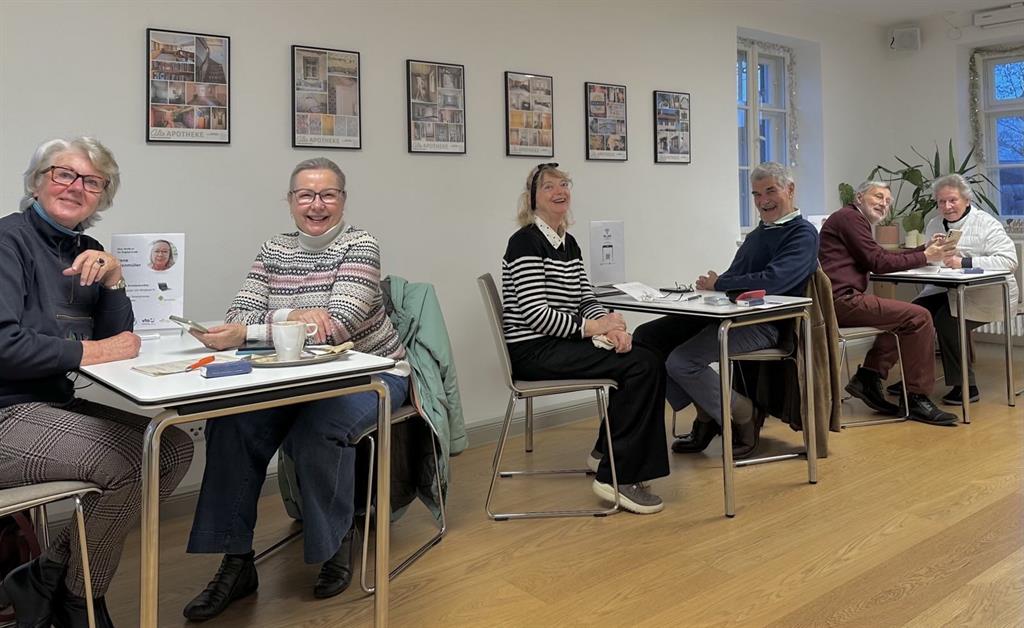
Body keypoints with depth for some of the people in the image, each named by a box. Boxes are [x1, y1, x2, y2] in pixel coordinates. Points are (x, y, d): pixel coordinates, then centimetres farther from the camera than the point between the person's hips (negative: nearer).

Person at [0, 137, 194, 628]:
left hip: (55, 405, 8)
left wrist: (112, 278, -8)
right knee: (128, 461, -24)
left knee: (174, 448, -3)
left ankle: (49, 575, 6)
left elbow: (118, 338, 6)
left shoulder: (85, 251, 12)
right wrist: (88, 351, -14)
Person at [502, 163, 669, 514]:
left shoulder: (568, 243, 15)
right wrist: (591, 327, -20)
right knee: (642, 366, -18)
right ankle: (616, 477, -10)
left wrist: (609, 325, -10)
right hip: (534, 352, -8)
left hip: (561, 342, 8)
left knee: (646, 361, -8)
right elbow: (535, 314, -20)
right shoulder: (526, 241, -11)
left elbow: (586, 300, 10)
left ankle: (607, 451, 10)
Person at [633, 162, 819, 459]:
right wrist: (713, 283, -2)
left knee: (682, 361, -26)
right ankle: (706, 415, 4)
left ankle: (744, 416, -1)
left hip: (763, 325, -9)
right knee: (646, 337, -3)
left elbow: (773, 281, -20)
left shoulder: (803, 234, -3)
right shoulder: (757, 234, 25)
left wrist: (718, 284, -10)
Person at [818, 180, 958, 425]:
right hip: (842, 300, -11)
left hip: (837, 302, 11)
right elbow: (879, 262, -10)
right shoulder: (849, 217, -5)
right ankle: (916, 399, -5)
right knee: (919, 318, -11)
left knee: (901, 317, 23)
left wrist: (925, 248, 15)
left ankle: (868, 378, 12)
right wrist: (924, 257, -1)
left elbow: (885, 256, 24)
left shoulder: (853, 219, 27)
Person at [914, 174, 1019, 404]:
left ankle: (966, 387, -14)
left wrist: (965, 262, -27)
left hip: (984, 293, -6)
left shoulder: (985, 224, -6)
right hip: (945, 290, 6)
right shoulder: (934, 225, 14)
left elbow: (1009, 260, -19)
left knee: (947, 319, -28)